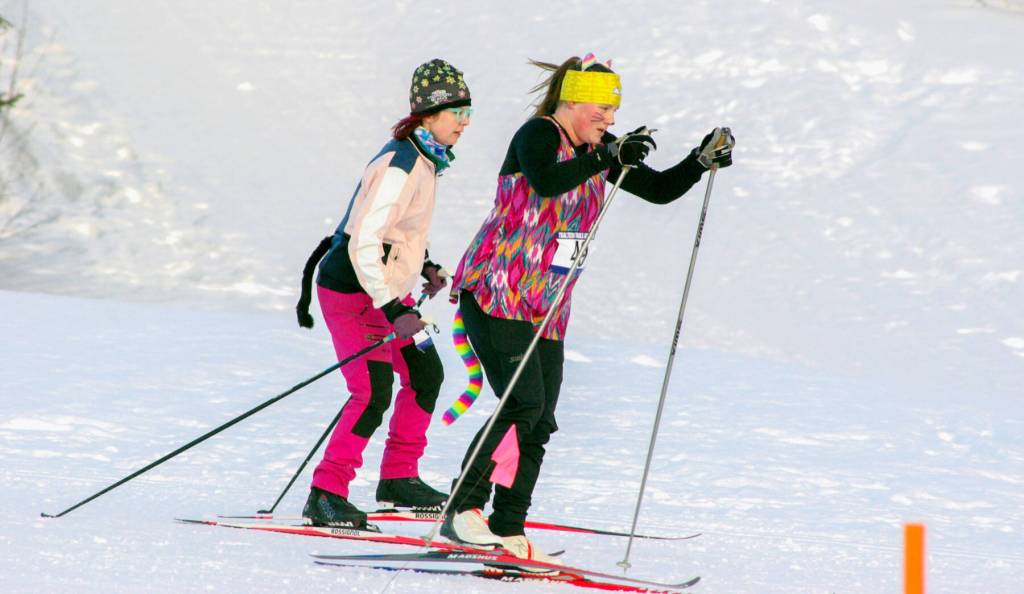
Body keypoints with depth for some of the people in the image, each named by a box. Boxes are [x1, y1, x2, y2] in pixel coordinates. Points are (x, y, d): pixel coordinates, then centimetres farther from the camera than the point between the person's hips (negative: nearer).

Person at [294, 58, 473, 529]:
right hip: (354, 291, -10)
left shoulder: (423, 158, 7)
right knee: (373, 393, -18)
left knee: (425, 374, 16)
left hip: (386, 287, 10)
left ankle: (398, 479, 26)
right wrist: (393, 309, -31)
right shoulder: (399, 166, -23)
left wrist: (423, 264, 17)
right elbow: (363, 243, -28)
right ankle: (325, 495, -14)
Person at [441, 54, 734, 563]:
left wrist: (702, 161, -1)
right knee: (522, 405, -20)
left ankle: (508, 532, 6)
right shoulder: (538, 135, -11)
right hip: (494, 292, -8)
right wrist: (608, 158, -38)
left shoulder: (598, 150, 11)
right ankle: (462, 511, -15)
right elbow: (547, 182, -33)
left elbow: (658, 190, 13)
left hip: (547, 309, 8)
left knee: (539, 424, 2)